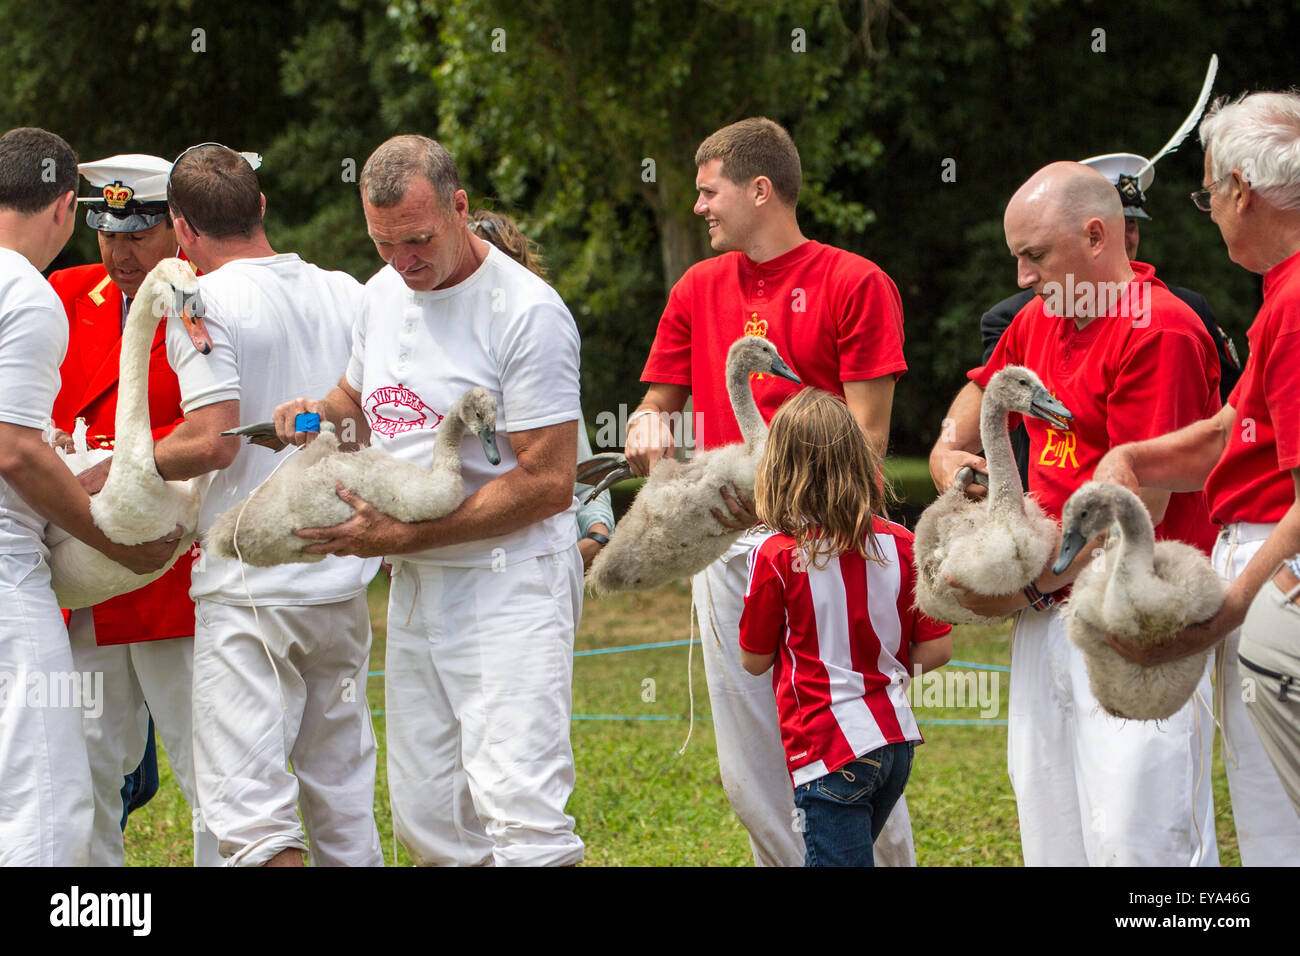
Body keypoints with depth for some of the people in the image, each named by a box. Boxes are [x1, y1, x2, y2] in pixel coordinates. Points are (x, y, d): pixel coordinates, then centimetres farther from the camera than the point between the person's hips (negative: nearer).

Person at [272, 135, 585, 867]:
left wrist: (404, 535, -18)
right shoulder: (383, 293, 11)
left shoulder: (527, 311, -13)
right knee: (429, 820, 8)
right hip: (415, 588, 8)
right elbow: (359, 397, 31)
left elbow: (547, 483, -16)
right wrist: (318, 415, 5)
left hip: (510, 583, -8)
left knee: (519, 811, -18)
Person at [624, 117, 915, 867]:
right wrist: (650, 427, -4)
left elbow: (866, 437, -5)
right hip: (726, 545, 5)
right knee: (750, 768, 4)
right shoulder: (697, 290, 15)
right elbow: (659, 405, 21)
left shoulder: (856, 284, -2)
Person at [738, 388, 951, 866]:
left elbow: (754, 659, 0)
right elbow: (937, 647, 2)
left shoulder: (776, 557, -11)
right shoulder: (900, 544, 0)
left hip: (831, 752, -6)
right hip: (896, 739, 6)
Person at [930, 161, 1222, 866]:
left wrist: (1033, 584, -10)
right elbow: (985, 387, 38)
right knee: (1049, 836, 9)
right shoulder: (1038, 322, 15)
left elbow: (1140, 505, -17)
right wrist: (950, 450, 17)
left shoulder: (1160, 332, -13)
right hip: (1047, 616, 9)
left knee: (1136, 844, -12)